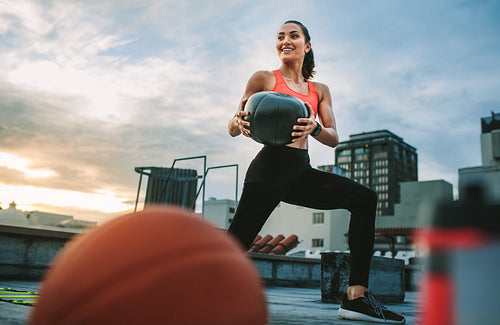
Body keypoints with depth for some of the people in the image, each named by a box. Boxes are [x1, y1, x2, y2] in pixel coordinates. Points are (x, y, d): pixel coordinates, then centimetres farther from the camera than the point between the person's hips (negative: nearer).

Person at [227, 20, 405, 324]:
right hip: (269, 166, -4)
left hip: (302, 171, 5)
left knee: (364, 198, -15)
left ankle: (356, 297, -16)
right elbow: (233, 128, 3)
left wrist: (314, 128, -17)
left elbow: (334, 139, 7)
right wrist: (238, 123, -23)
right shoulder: (264, 79, 6)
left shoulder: (320, 91, 18)